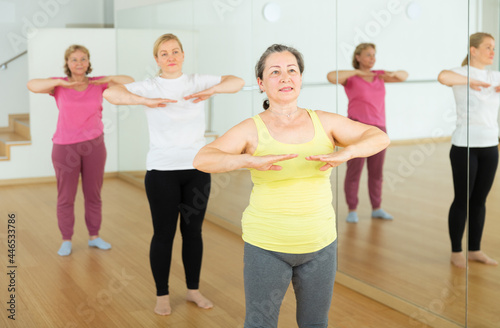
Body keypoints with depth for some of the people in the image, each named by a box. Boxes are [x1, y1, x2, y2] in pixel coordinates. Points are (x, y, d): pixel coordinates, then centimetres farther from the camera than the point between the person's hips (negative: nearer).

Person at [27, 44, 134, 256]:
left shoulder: (98, 84, 1)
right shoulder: (59, 85, -3)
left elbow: (130, 82, -3)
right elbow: (32, 85, -19)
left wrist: (108, 78, -17)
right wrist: (61, 83, -27)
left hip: (94, 145, 2)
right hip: (65, 147, -2)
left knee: (93, 194, 11)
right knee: (65, 197, 5)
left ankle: (94, 237, 24)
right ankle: (66, 240, 18)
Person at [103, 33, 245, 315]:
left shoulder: (196, 82, 4)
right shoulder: (150, 87, -3)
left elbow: (237, 82, -5)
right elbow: (110, 93, -17)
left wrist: (211, 91, -23)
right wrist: (147, 101, -31)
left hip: (197, 168, 2)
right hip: (162, 171, -2)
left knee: (193, 231, 11)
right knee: (164, 233, 4)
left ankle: (194, 289, 26)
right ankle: (162, 295, 18)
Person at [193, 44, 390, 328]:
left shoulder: (324, 122, -2)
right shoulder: (251, 130, -9)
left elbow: (380, 137, -7)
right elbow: (202, 160, -22)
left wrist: (344, 154, -27)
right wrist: (253, 161, -38)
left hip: (320, 243, 3)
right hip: (267, 246, -2)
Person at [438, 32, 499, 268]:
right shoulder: (461, 74, -7)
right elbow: (443, 76, -31)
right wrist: (469, 81, -18)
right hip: (464, 146, -6)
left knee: (480, 199, 11)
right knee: (462, 199, 1)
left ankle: (475, 249, 22)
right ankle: (456, 252, 13)